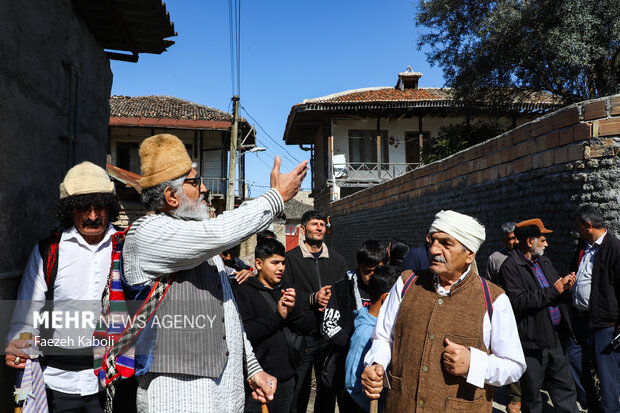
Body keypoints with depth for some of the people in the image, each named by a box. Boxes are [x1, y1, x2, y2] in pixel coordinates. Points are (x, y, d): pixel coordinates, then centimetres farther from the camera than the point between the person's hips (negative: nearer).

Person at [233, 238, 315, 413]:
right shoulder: (244, 292, -7)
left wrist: (293, 310, -13)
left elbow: (310, 325, 5)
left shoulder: (290, 290, 11)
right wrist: (277, 316, -19)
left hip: (287, 377, 5)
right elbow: (244, 332, -19)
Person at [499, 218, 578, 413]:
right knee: (531, 396, 9)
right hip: (532, 342, -7)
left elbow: (561, 296, 21)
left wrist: (565, 286, -3)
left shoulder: (545, 262, 13)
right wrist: (554, 290, -19)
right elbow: (518, 302, -24)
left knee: (565, 389, 15)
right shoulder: (510, 267, -13)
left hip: (555, 338, 7)